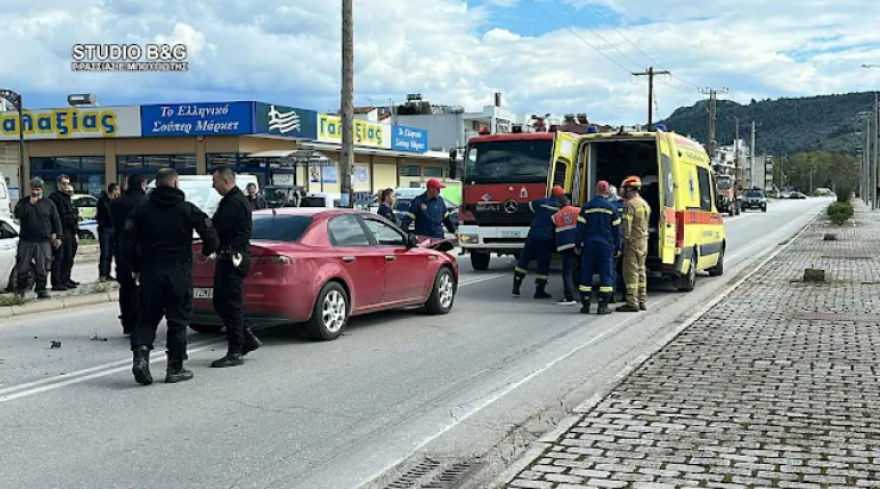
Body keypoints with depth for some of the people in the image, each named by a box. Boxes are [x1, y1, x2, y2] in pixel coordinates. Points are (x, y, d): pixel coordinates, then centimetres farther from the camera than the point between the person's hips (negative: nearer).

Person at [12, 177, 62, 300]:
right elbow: (17, 214, -9)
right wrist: (29, 204, -14)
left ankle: (41, 290, 9)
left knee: (42, 269, 1)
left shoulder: (49, 204, 9)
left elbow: (56, 221, 9)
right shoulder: (23, 202, 9)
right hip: (26, 241, 0)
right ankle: (20, 290, 14)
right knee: (22, 267, 2)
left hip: (44, 242, 0)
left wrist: (58, 237, 2)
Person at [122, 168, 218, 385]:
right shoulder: (187, 209, -3)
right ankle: (175, 368, 8)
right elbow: (210, 235, -6)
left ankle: (140, 355, -10)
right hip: (179, 273, -2)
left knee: (147, 317, 11)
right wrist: (206, 252, 16)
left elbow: (128, 242, 0)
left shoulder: (142, 209, 3)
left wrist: (135, 267, 13)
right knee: (178, 320, 5)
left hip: (150, 272, 2)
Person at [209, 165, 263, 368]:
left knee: (230, 305, -6)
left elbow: (216, 227, -22)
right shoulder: (232, 200, 19)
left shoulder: (235, 202, -16)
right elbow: (220, 226, 18)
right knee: (221, 303, 14)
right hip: (228, 258, 11)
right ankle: (247, 339, 20)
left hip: (233, 259, -11)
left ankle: (235, 353, 0)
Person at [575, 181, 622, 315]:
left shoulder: (586, 207, 1)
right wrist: (617, 247, 9)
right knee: (606, 274, 3)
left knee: (586, 274, 7)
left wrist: (578, 244, 9)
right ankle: (603, 306, -1)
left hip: (589, 244, 1)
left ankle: (585, 304, 7)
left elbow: (580, 227, 1)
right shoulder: (611, 208, 0)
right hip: (606, 244, -1)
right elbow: (616, 229, 2)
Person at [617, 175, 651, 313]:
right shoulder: (645, 204, 15)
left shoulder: (631, 204, -15)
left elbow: (627, 224, -19)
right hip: (644, 241, 9)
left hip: (633, 241, -9)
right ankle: (642, 301, 19)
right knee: (641, 271, 14)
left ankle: (632, 303, -8)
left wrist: (625, 239, -15)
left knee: (631, 272, -6)